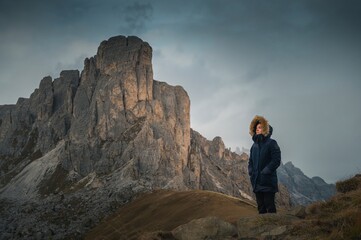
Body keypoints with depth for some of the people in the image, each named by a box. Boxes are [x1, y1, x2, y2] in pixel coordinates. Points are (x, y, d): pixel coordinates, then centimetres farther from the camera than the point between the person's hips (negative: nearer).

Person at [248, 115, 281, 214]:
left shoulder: (271, 143, -5)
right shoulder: (255, 145, 13)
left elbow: (276, 160, -12)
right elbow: (251, 161, 19)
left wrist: (265, 172, -16)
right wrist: (251, 172, 2)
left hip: (268, 182, -6)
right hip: (257, 182, 6)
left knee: (269, 206, -6)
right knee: (261, 207, 10)